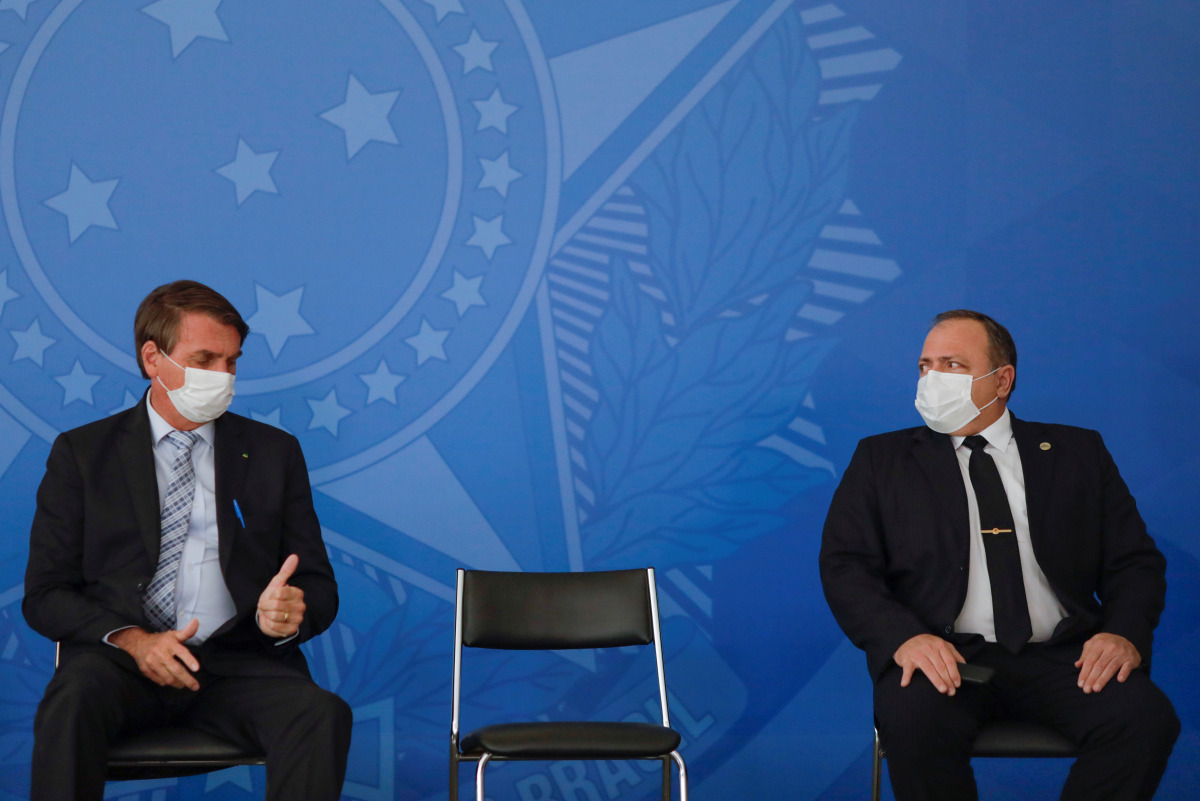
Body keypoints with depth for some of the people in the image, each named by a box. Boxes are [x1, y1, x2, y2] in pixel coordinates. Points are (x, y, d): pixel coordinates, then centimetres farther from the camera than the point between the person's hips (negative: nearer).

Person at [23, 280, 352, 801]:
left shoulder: (275, 453, 16)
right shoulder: (82, 454, 11)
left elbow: (319, 586, 15)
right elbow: (44, 595, 5)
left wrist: (292, 612, -11)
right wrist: (131, 639, -14)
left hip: (237, 662, 1)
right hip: (121, 660, -1)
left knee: (322, 714, -31)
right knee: (73, 702, -36)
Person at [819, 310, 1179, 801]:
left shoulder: (1076, 453, 18)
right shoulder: (882, 460, 16)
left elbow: (1135, 561, 14)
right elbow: (845, 567, 4)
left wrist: (1125, 632, -9)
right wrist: (903, 637, -16)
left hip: (1059, 657, 2)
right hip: (945, 654, -2)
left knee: (1147, 718, -28)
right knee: (914, 720, -36)